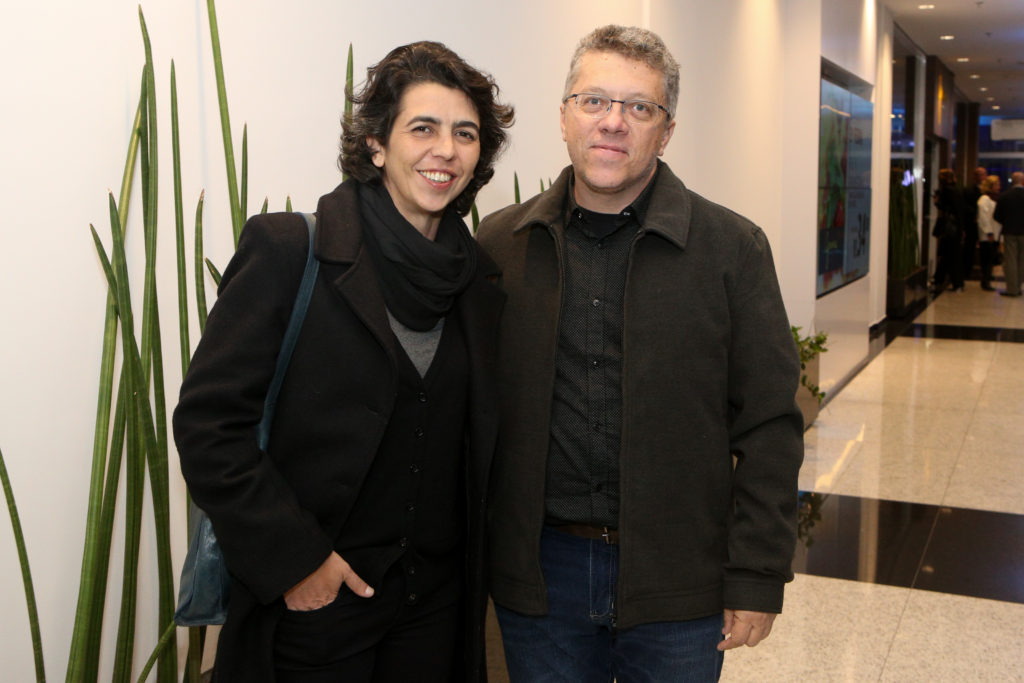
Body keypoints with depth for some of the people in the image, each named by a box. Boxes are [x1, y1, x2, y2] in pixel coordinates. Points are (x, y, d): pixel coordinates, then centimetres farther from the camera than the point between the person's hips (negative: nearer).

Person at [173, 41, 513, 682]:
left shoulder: (480, 278, 4)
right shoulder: (288, 250, -12)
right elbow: (207, 421, -14)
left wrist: (475, 567, 6)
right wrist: (291, 558, -15)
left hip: (438, 599, 5)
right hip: (310, 602, -4)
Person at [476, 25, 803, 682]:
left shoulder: (732, 247, -4)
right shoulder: (500, 244, 1)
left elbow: (770, 425, -4)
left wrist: (757, 577, -6)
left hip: (679, 581, -1)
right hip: (538, 572, 2)